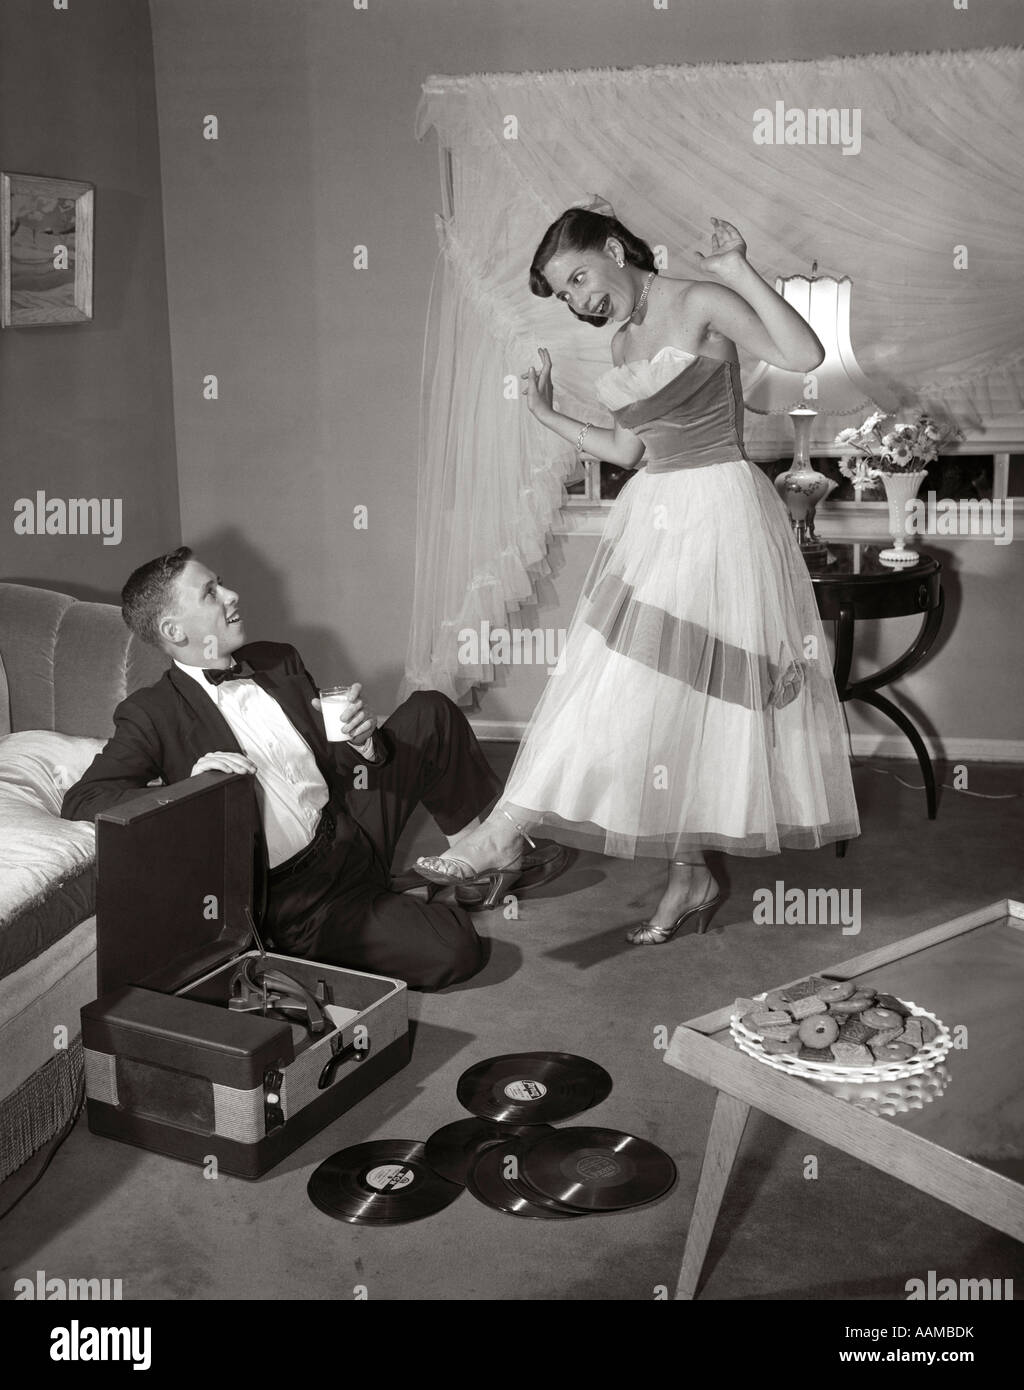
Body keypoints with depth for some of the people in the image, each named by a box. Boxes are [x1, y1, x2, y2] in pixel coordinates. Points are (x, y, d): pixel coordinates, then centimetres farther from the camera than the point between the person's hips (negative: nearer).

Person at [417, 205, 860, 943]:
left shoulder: (702, 303, -8)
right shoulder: (623, 343, 14)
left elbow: (805, 355, -20)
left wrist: (740, 272, -22)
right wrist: (552, 418, 16)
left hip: (718, 511, -8)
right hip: (656, 516, 8)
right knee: (661, 693, 6)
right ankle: (691, 876, 15)